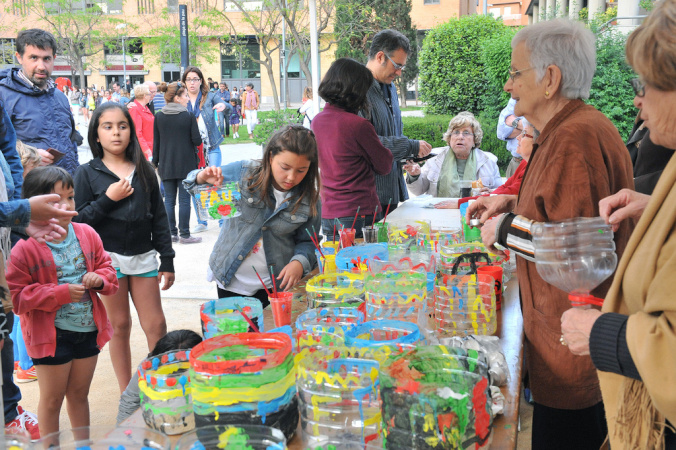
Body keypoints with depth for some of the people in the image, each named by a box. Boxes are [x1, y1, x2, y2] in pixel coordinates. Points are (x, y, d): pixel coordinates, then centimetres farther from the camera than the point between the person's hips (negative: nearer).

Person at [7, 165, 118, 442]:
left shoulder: (87, 235, 0)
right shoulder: (25, 249, -15)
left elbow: (106, 266, 13)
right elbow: (16, 296, -16)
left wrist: (100, 278, -10)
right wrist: (61, 293, -22)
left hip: (88, 328, 5)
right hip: (51, 334, -4)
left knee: (79, 394, 20)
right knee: (52, 399, 11)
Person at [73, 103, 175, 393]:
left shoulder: (144, 171, 5)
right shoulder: (87, 173, -2)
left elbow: (159, 217, 7)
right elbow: (79, 220, -6)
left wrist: (167, 260, 4)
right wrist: (107, 199, -18)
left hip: (143, 257, 2)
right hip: (108, 258, -1)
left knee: (156, 326, 4)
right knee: (119, 325, 9)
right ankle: (127, 395, 21)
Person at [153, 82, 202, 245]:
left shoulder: (159, 117, 2)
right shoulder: (188, 116, -8)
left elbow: (156, 143, 5)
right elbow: (197, 141, -8)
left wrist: (155, 162, 13)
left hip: (166, 164, 3)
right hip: (186, 164, -3)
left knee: (169, 199, 8)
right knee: (184, 199, 0)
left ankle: (171, 233, 12)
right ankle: (184, 235, 4)